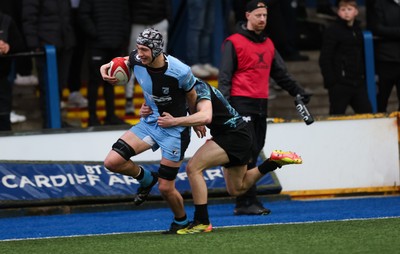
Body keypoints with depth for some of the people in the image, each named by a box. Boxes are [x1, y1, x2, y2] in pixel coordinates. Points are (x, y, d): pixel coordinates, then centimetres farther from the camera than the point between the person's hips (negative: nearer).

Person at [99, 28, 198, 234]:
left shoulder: (180, 72, -27)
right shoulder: (136, 60, -15)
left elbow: (191, 97, -6)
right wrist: (106, 69, -9)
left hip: (175, 130, -5)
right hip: (149, 123, 5)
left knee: (166, 188, -2)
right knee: (112, 161, -13)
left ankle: (181, 222, 29)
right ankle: (146, 179, 16)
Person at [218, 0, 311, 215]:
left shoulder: (268, 44, 18)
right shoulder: (234, 43, -2)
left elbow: (280, 74, 25)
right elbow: (225, 77, -6)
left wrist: (298, 91, 18)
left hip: (261, 105, 7)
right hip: (241, 103, -7)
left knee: (253, 153, 6)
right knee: (247, 153, -13)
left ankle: (244, 202, 8)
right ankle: (246, 202, -14)